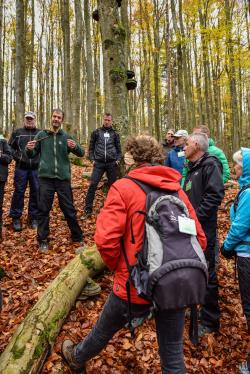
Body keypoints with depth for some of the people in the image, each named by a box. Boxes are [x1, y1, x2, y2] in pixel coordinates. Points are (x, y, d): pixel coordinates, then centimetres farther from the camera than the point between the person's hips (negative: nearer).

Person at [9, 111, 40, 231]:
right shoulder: (17, 133, 11)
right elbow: (10, 147, 12)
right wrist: (17, 156, -2)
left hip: (36, 168, 0)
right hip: (21, 168, 0)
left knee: (36, 193, 4)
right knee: (18, 192, 1)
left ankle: (34, 218, 16)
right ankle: (16, 217, 13)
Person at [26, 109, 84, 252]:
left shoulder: (66, 137, 7)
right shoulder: (41, 135, 7)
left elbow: (81, 153, 2)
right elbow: (33, 155, 11)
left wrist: (75, 146, -20)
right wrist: (29, 149, -11)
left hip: (63, 178, 0)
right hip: (46, 178, 0)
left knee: (69, 209, 5)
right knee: (43, 210, 5)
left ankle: (78, 237, 21)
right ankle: (43, 240, 19)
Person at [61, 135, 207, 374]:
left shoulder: (123, 187, -12)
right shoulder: (178, 190, 3)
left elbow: (106, 240, -20)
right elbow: (199, 239, 1)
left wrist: (118, 268, -1)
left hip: (135, 285, -3)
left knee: (104, 330, 26)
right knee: (173, 353, 21)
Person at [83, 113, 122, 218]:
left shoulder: (115, 134, 13)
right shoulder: (96, 132, 10)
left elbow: (119, 149, 17)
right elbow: (91, 147, 11)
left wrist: (118, 159, 2)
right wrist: (92, 159, -1)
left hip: (112, 163, 1)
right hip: (99, 163, -1)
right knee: (93, 185, -9)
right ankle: (88, 210, -3)